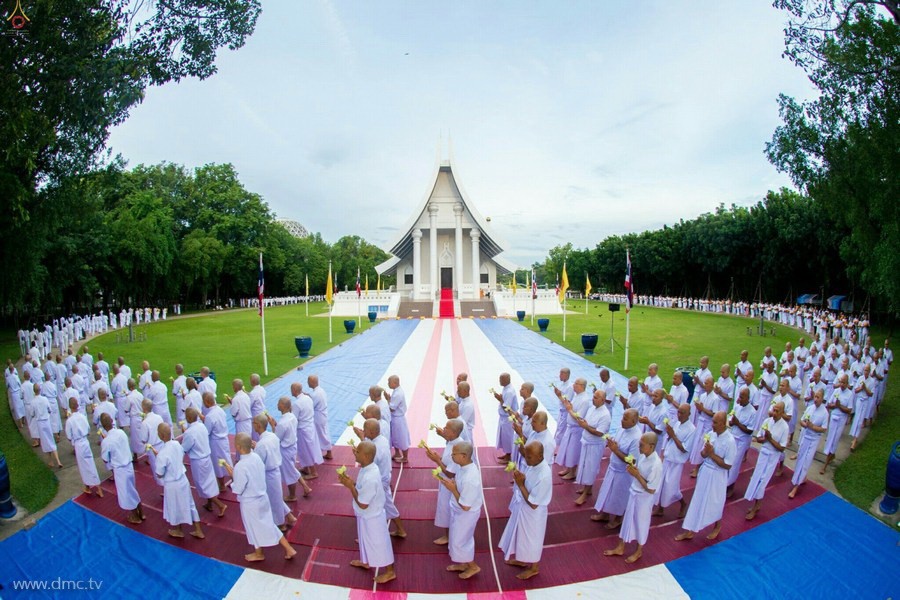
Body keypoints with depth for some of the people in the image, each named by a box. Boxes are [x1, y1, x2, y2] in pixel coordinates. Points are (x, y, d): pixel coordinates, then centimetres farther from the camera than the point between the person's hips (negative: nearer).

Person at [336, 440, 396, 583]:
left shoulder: (369, 478, -39)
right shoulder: (370, 467, -11)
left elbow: (362, 504, -28)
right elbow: (363, 487, 6)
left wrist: (350, 486, -24)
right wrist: (350, 481, -8)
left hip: (372, 517, -9)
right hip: (368, 515, 9)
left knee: (379, 543, 13)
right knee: (367, 540, 31)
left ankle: (390, 571, 35)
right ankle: (366, 562, 56)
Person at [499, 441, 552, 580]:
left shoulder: (544, 476, -37)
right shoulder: (533, 463, -13)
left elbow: (533, 504, -28)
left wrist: (520, 484, -28)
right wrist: (520, 477, -10)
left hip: (533, 514, -8)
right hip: (522, 507, 8)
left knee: (531, 540, 18)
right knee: (521, 535, 29)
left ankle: (533, 568, 45)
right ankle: (521, 559, 54)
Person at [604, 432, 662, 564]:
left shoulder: (656, 465, -30)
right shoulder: (643, 455, -8)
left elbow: (651, 489, -25)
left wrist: (636, 475, -25)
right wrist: (633, 468, -12)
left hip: (644, 498, -7)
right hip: (634, 493, 7)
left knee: (641, 523, 15)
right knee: (628, 520, 20)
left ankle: (639, 551, 40)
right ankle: (620, 548, 37)